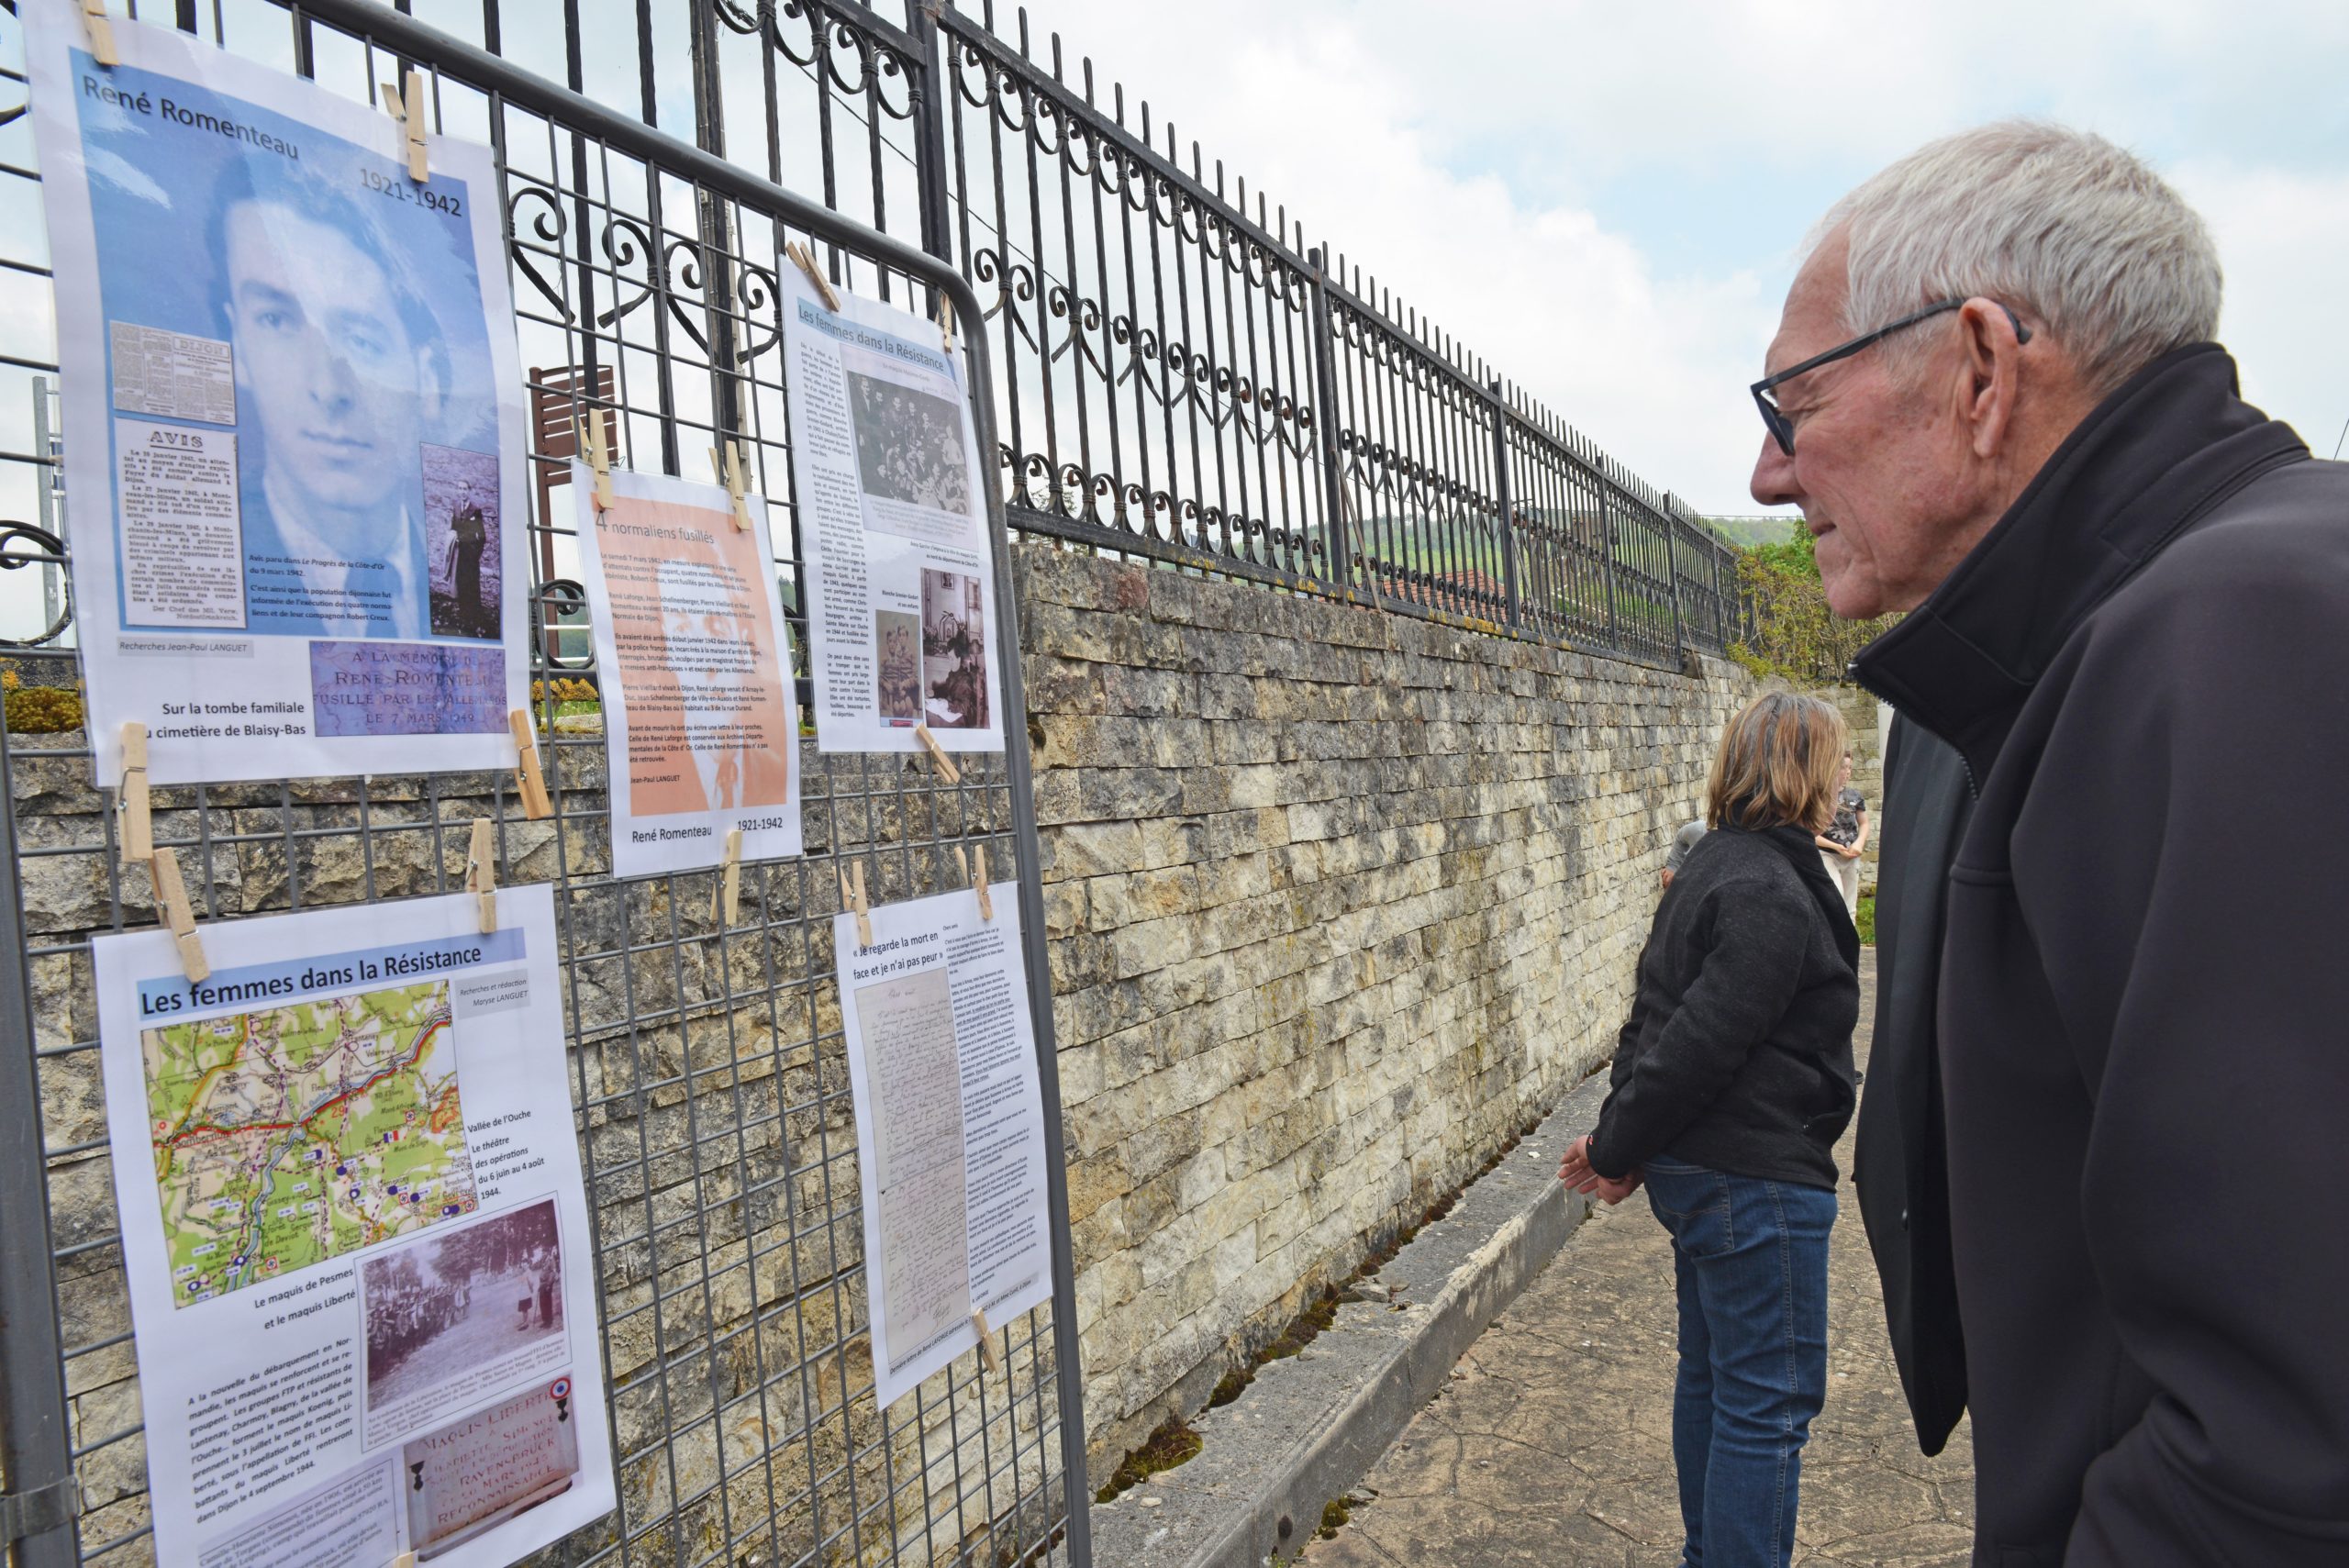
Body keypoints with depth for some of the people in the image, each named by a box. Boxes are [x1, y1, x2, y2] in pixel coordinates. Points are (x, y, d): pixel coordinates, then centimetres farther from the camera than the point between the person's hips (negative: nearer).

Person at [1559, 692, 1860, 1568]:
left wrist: (1619, 1140, 8)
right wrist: (1618, 1149, -13)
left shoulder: (1715, 865, 12)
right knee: (1770, 1399, 1)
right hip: (1754, 1176, -10)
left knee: (1710, 1375, 21)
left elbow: (1659, 1015, 11)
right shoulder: (1772, 894, -20)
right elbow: (1700, 1041, -24)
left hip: (1698, 1168, 10)